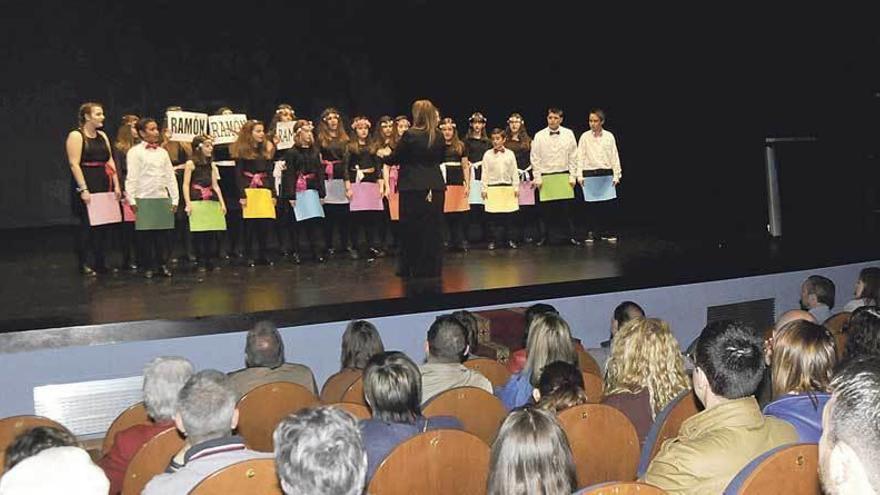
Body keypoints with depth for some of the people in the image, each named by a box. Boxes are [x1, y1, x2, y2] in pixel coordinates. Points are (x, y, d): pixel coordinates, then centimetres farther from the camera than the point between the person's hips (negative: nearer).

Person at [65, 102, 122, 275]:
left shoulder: (102, 136, 14)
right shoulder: (76, 136, -6)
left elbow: (110, 161, 14)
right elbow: (74, 164, -13)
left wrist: (116, 185, 5)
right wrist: (83, 189, -19)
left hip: (104, 185, 7)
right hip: (87, 185, -7)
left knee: (104, 225, 7)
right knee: (87, 225, -4)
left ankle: (101, 263, 15)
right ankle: (84, 265, 4)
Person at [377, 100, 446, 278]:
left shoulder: (410, 135, -12)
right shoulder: (438, 137, 2)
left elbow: (394, 158, -4)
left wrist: (385, 154, 19)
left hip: (413, 188, -4)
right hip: (435, 186, 4)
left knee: (412, 230, 5)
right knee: (434, 229, 9)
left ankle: (411, 269, 10)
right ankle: (433, 269, 13)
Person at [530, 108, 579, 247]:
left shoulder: (568, 134, 3)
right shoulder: (539, 136, 1)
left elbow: (573, 157, 6)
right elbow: (535, 158, 3)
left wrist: (573, 176, 1)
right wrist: (537, 178, -1)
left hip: (564, 176, 0)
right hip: (546, 177, 0)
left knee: (566, 208, -1)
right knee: (546, 209, 2)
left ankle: (571, 236, 7)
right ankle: (545, 236, 13)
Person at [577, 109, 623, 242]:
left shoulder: (609, 136, 3)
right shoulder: (585, 137, 0)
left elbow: (614, 156, 5)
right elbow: (580, 157, 2)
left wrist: (616, 175, 2)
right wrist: (580, 175, -4)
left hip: (606, 173, 1)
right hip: (590, 173, -1)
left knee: (610, 205, -2)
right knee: (590, 205, 1)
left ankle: (607, 233, 9)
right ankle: (590, 233, 11)